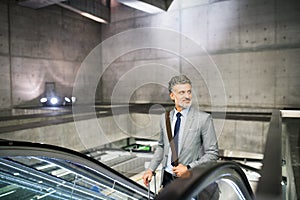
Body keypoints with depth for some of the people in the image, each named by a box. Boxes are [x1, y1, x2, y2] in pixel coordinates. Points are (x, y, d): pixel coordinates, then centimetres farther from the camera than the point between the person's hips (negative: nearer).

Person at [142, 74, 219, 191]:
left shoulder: (204, 119, -12)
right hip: (167, 178, 4)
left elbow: (212, 153, -10)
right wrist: (151, 169, 6)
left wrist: (188, 168, -17)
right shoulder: (165, 117, 3)